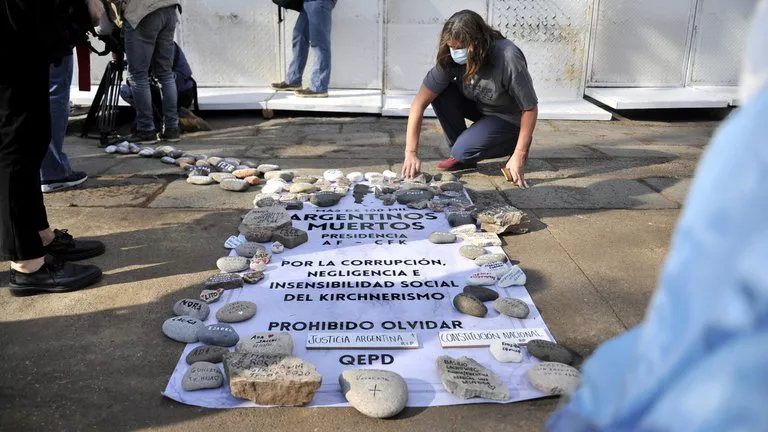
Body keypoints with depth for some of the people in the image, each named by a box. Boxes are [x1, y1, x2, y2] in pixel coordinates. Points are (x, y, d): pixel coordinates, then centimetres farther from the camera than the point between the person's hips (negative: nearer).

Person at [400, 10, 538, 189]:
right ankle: (462, 155, -3)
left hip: (509, 117, -5)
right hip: (478, 106, 5)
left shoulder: (508, 59, -34)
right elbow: (420, 102, -23)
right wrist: (411, 153, -29)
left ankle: (513, 143, 1)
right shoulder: (450, 58, -21)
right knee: (440, 94, -22)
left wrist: (519, 156, -24)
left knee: (463, 151, -27)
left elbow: (530, 109, -24)